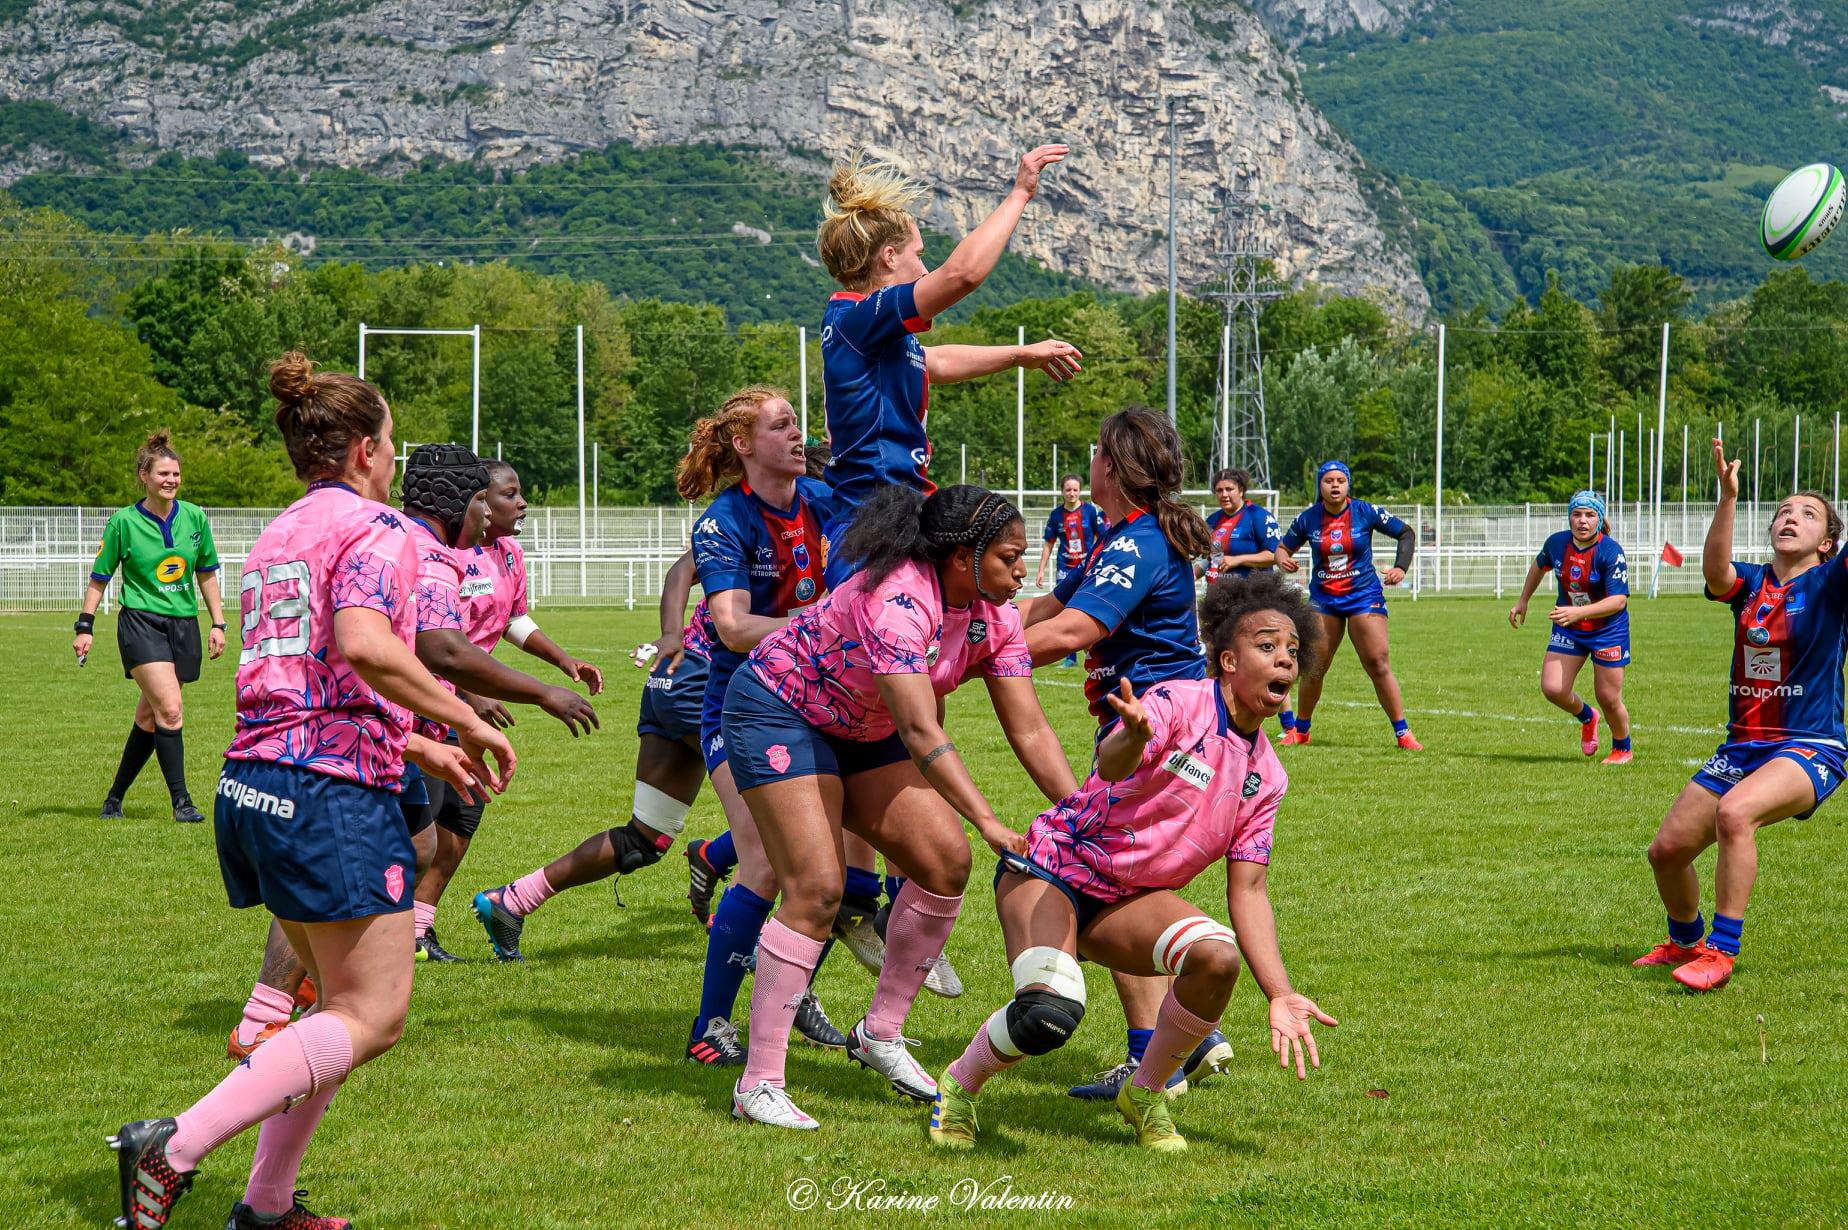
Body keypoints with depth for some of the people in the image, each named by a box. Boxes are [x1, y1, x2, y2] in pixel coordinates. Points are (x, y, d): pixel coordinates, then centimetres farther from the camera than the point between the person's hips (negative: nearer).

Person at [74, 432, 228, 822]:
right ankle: (181, 801, -14)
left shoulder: (194, 518, 4)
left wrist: (218, 623, 12)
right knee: (170, 709, -18)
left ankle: (115, 797, 24)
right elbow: (99, 577, 3)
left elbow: (206, 574, 15)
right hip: (140, 624, -4)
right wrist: (84, 626, -1)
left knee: (149, 717, 9)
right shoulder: (124, 522, -5)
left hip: (183, 625, 4)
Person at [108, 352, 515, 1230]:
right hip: (332, 795, -9)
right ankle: (174, 1149, -16)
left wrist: (414, 746, 30)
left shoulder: (277, 537, 20)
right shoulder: (374, 527, -6)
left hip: (252, 785, 9)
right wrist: (467, 722, -17)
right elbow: (363, 644, -25)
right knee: (371, 1016, -4)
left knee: (345, 999, 18)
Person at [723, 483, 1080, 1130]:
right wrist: (987, 821, -47)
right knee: (816, 888, -18)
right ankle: (757, 1085, -11)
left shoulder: (995, 615, -9)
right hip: (776, 710, -8)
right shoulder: (896, 599, -34)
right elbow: (920, 732, -41)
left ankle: (880, 1033, 11)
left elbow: (1030, 730, -9)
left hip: (861, 730, 8)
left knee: (946, 861, -5)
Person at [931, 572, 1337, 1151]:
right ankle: (959, 1084, 3)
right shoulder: (1177, 703, -16)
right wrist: (1132, 739, -62)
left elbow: (1248, 890, 3)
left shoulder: (1266, 775, 3)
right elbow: (1112, 761, -36)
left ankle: (1144, 1094, 0)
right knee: (1051, 1015, -31)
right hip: (1050, 869, -6)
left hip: (1126, 903, 6)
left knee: (1218, 955, -25)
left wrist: (1281, 995, -8)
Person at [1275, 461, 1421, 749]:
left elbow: (1406, 533, 2)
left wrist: (1401, 567, -12)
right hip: (1323, 599, 2)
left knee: (1378, 665, -9)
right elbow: (1283, 547, 10)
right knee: (1313, 668, 3)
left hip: (1364, 596, -2)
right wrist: (1283, 560, -14)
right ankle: (1299, 730, 20)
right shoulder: (1307, 519, 0)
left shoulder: (1366, 512, -6)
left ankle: (1403, 733, -3)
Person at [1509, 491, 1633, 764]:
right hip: (1568, 629, 4)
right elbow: (1539, 565, 16)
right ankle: (1587, 718, 27)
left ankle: (1622, 749, 30)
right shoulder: (1557, 542, -8)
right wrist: (1523, 600, 18)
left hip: (1608, 630, -4)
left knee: (1608, 698, 1)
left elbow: (1619, 600, -29)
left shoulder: (1610, 552, -23)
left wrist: (1578, 612, -40)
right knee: (1552, 688, -7)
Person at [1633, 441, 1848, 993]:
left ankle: (1720, 953, -29)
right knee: (1667, 849, 6)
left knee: (1734, 812, -35)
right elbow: (1714, 571, -17)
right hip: (1741, 746, 6)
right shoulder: (1750, 582, 7)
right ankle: (1684, 942, 36)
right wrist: (1728, 497, -30)